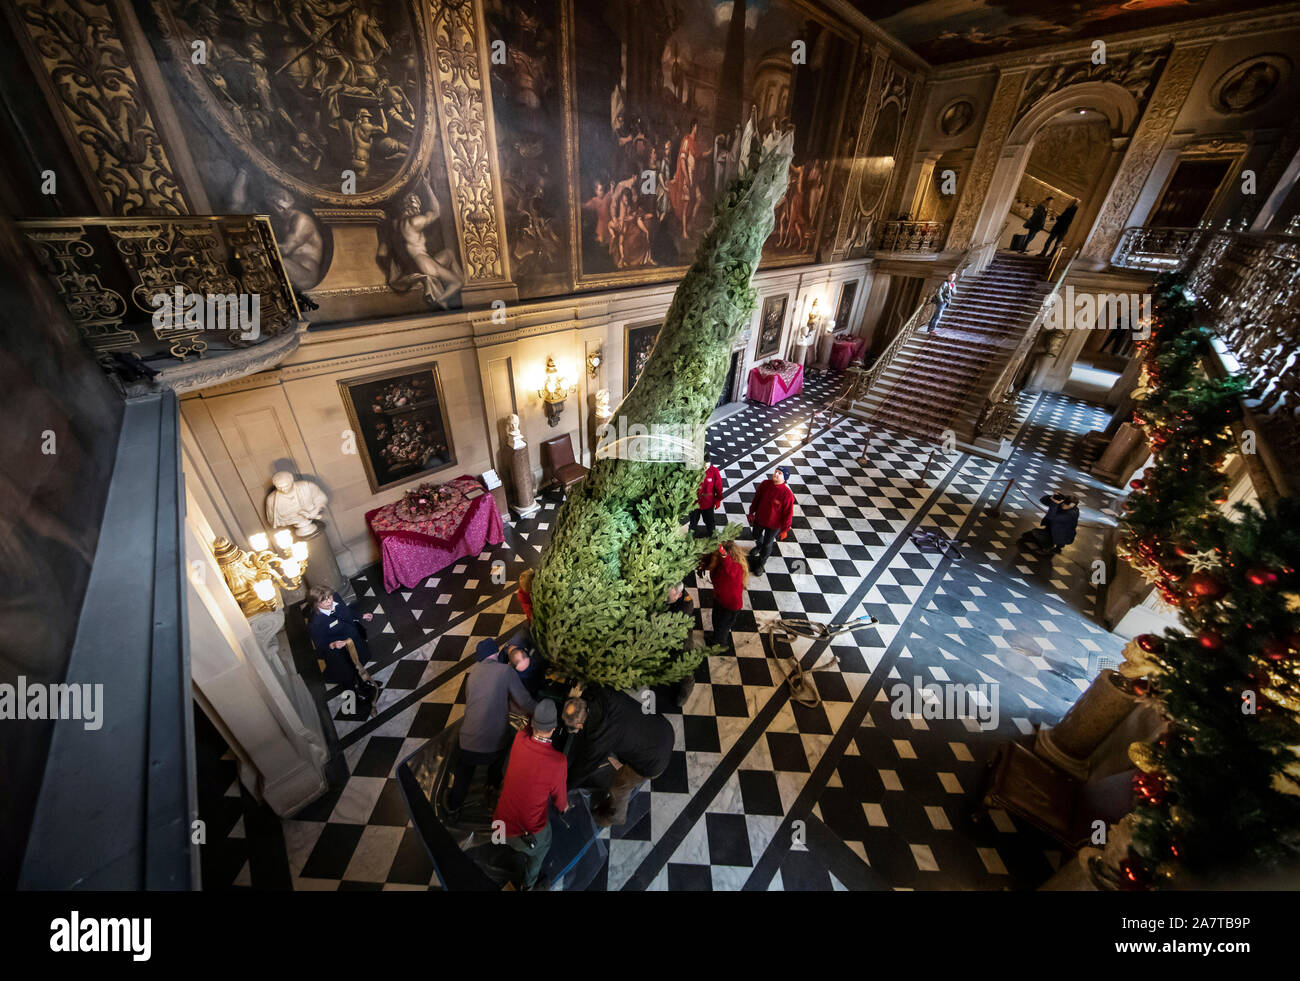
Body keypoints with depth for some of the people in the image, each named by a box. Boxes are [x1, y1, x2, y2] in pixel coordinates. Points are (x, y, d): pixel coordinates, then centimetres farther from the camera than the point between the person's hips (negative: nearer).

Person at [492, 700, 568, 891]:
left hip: (500, 823, 4)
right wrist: (564, 806, 12)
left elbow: (528, 728, 4)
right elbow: (558, 796, -9)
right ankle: (529, 883, 51)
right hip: (530, 832, -3)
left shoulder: (520, 738, -21)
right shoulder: (558, 762, -29)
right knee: (542, 846, 30)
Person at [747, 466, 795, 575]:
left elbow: (788, 513, -18)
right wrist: (751, 513, 8)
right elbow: (756, 499, -2)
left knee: (767, 545, 15)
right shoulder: (765, 484, -17)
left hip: (774, 525, -4)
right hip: (759, 519, 4)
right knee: (757, 536, 30)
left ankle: (761, 564, 42)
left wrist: (785, 529, -10)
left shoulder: (787, 494, -29)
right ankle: (759, 547, 66)